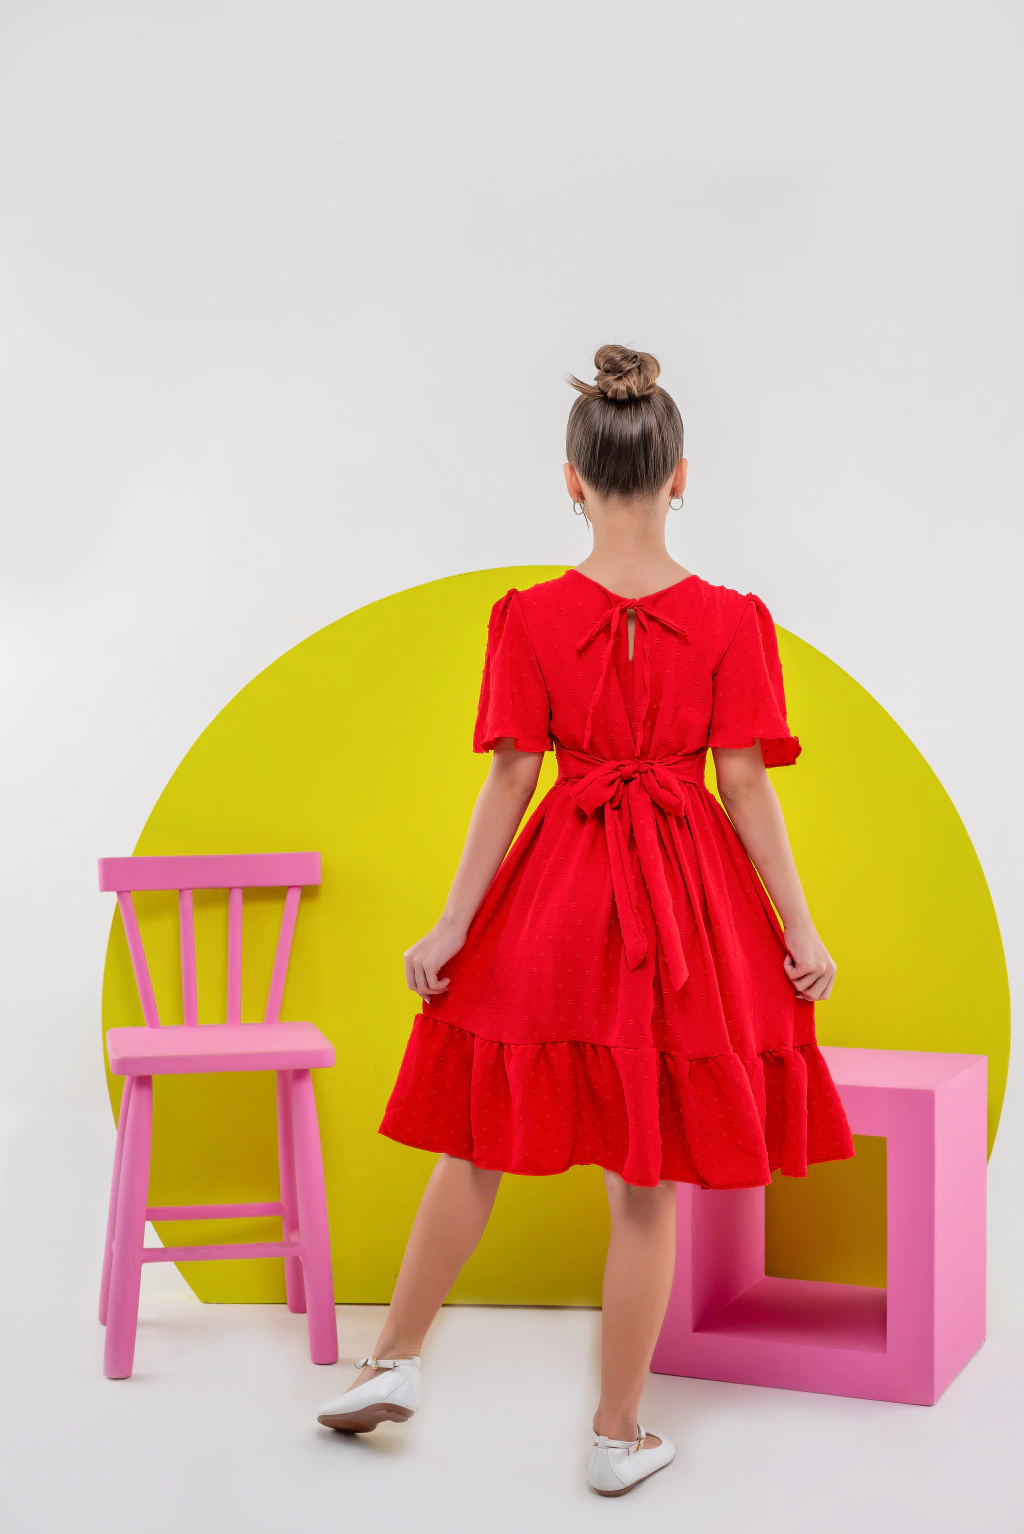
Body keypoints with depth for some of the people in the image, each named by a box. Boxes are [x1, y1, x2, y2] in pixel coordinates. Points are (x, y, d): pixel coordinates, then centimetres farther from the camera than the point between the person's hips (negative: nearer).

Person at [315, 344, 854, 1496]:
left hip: (555, 896, 1)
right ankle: (619, 1437, 18)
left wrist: (451, 926, -2)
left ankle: (395, 1360, 27)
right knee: (648, 1184, 8)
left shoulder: (534, 616, -6)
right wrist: (800, 933, 0)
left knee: (480, 1143, 17)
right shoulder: (728, 620, -7)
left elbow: (510, 781, -7)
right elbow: (744, 787, -7)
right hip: (687, 902, 0)